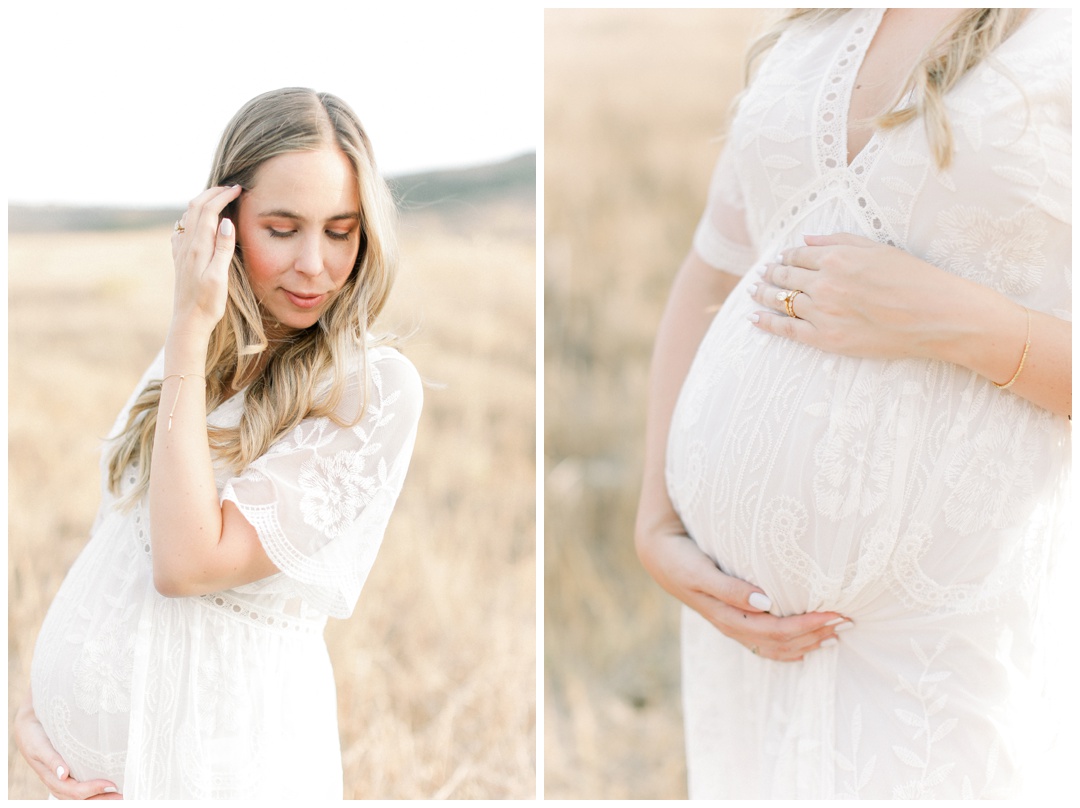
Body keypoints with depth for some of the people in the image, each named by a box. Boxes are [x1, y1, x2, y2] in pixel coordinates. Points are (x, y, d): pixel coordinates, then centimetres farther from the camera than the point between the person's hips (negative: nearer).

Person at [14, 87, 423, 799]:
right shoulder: (197, 355, 6)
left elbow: (189, 562, -21)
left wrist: (191, 330, -19)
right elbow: (112, 543, 8)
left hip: (211, 745, -5)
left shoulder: (375, 387, -15)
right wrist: (37, 701, -5)